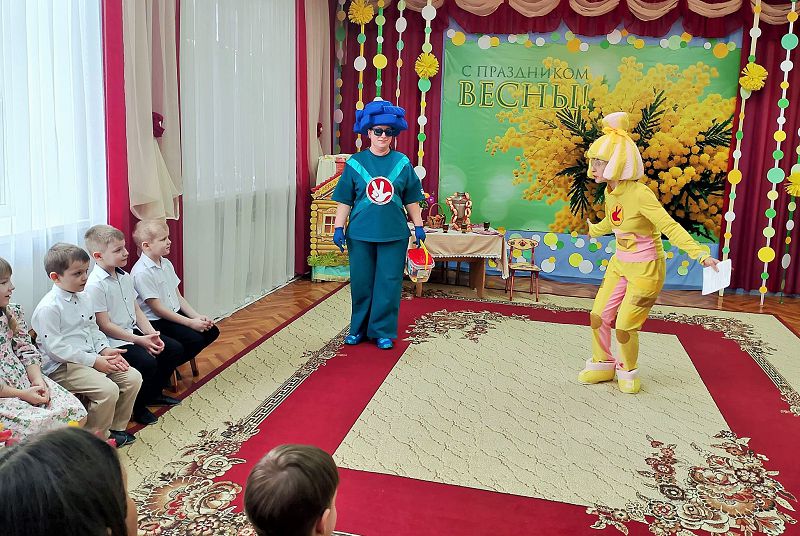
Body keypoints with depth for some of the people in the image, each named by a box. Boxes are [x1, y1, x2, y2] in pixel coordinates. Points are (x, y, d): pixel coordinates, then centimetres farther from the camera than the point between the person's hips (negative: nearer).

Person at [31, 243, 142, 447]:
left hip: (91, 357, 9)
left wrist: (105, 350, 0)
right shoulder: (48, 308, -16)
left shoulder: (84, 298, 11)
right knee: (108, 390, -26)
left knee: (133, 377, -3)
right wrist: (94, 361, -21)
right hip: (62, 367, -9)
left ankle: (116, 428, 13)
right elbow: (55, 348, -20)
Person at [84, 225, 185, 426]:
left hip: (133, 331, 9)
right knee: (147, 362, -28)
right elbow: (105, 325, -19)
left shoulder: (125, 277, 9)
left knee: (175, 349, 4)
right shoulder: (95, 285, -18)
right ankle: (137, 407, -3)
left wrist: (151, 334, -4)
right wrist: (139, 340, -19)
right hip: (113, 341, -9)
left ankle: (153, 393, 22)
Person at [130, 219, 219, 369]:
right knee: (195, 340, -22)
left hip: (176, 314, 9)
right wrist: (190, 323, -19)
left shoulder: (166, 263, 8)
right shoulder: (142, 272, -20)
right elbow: (157, 309, -19)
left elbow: (178, 296, 11)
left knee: (212, 331, 1)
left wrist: (197, 316, -4)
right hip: (156, 322, -9)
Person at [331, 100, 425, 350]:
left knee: (389, 283, 3)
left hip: (394, 235, 0)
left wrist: (418, 226, 7)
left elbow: (411, 200, 8)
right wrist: (338, 228, -1)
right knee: (361, 282, 9)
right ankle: (359, 328, 24)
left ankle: (383, 331, 15)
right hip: (360, 234, 0)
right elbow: (345, 200, 3)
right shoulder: (355, 162, 2)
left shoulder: (402, 163, 3)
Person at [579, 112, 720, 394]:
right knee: (597, 317, 7)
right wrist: (589, 230, 40)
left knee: (625, 327, -4)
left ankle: (628, 370, 25)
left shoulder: (639, 194, -24)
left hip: (645, 269, -7)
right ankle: (602, 365, 29)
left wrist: (701, 255, -39)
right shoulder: (610, 191, 0)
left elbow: (670, 227, -29)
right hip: (620, 264, 7)